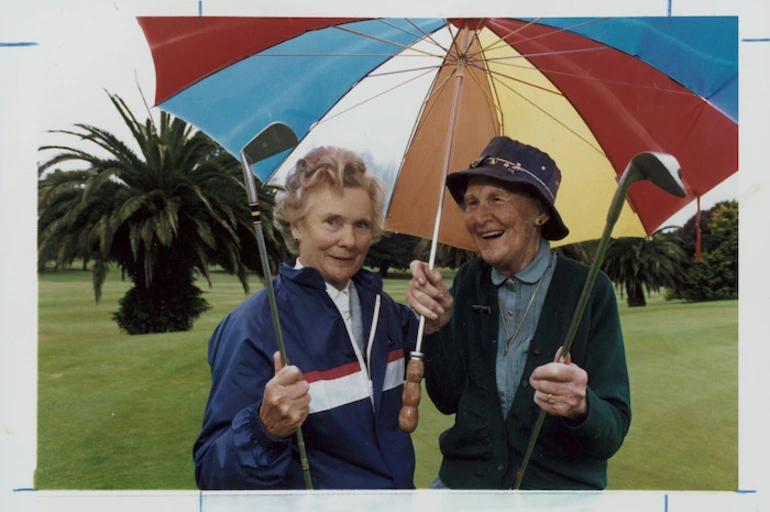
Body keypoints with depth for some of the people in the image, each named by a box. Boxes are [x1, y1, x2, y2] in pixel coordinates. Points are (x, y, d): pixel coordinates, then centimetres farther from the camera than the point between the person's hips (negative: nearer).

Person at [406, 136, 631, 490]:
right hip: (464, 477, 2)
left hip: (560, 486, -2)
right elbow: (448, 399, 1)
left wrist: (581, 405, -31)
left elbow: (613, 432, -11)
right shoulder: (468, 282, 1)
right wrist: (437, 325, -14)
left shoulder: (589, 289, -11)